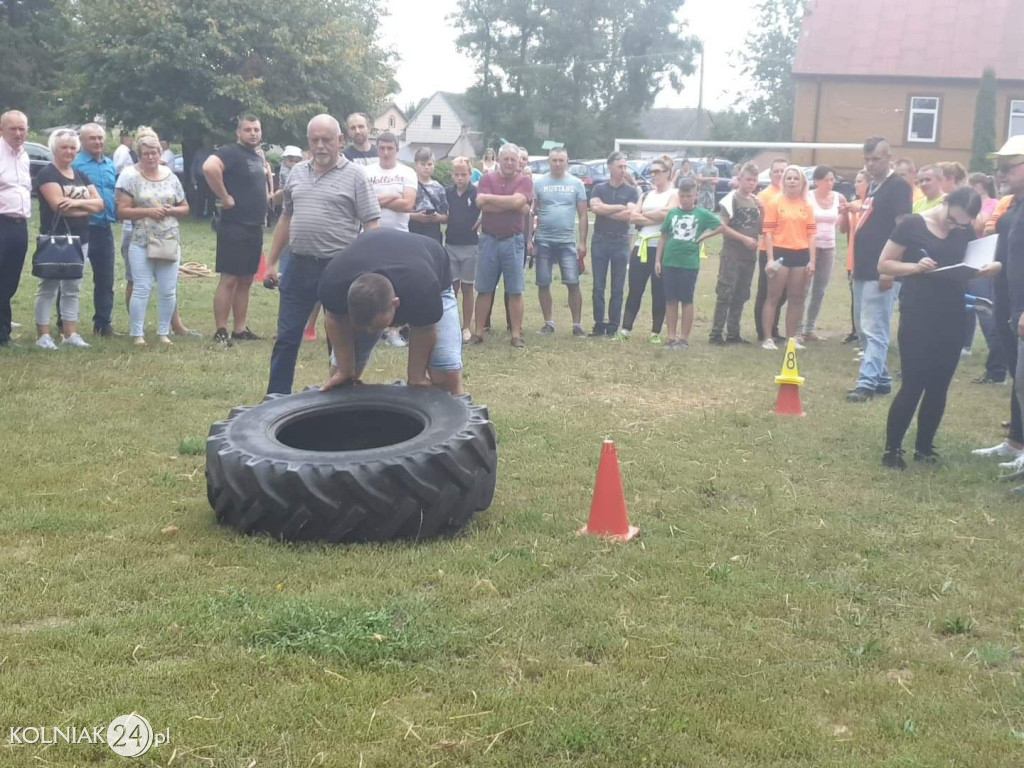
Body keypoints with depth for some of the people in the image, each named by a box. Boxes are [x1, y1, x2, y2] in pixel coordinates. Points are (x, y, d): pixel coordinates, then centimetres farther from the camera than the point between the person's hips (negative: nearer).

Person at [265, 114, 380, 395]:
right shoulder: (297, 172, 11)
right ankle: (276, 398, 18)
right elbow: (286, 219, 18)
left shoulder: (355, 175, -5)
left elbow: (371, 227, -8)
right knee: (286, 338, 8)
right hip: (299, 266, 5)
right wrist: (271, 262, 16)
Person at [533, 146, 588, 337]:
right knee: (543, 284, 4)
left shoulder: (576, 184, 4)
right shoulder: (539, 183, 3)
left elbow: (583, 215, 5)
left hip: (567, 242, -1)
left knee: (573, 283, -4)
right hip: (543, 241, 1)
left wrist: (583, 243, -1)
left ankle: (577, 324, 3)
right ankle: (549, 323, 16)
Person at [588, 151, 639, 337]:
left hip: (621, 242, 0)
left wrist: (604, 210, -8)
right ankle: (599, 324, 7)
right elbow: (595, 207, -12)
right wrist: (619, 207, -9)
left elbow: (629, 214, -11)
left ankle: (613, 326, 7)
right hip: (600, 240, 1)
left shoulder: (631, 191, 4)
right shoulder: (599, 189, 7)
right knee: (598, 286, 1)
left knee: (617, 287, 2)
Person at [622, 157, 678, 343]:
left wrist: (644, 215, -4)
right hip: (641, 246, 5)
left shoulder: (674, 194, 1)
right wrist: (655, 218, -10)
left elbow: (667, 213, -17)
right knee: (635, 289, 3)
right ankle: (626, 328, 6)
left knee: (659, 292, 2)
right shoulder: (646, 195, 16)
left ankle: (656, 332, 8)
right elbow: (633, 217, 4)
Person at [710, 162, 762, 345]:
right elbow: (722, 227, -12)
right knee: (725, 294, -7)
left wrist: (761, 211, -2)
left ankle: (733, 333, 16)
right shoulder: (730, 199, -7)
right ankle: (716, 333, -4)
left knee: (741, 295, 10)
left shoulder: (756, 201, 13)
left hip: (749, 255, 7)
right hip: (731, 254, -6)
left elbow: (761, 229, 14)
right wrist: (744, 238, -15)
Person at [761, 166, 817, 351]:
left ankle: (791, 337, 16)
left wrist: (812, 260, 1)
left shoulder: (807, 206, 9)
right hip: (781, 253, -4)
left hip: (801, 254, 4)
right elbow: (768, 232, -5)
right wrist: (770, 258, -12)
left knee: (796, 298, 8)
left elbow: (811, 234, 9)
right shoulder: (775, 202, -1)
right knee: (773, 296, -1)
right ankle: (767, 338, 1)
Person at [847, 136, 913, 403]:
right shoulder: (872, 186, 17)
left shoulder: (898, 187, -9)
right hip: (864, 270, 9)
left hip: (881, 273, -9)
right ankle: (881, 379, 22)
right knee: (866, 330, 14)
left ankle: (867, 382, -10)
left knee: (875, 330, -9)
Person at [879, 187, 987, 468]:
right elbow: (884, 265, -4)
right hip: (917, 317, -5)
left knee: (939, 385, 8)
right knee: (913, 384, -7)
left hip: (952, 318, 5)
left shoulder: (965, 232, 7)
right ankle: (891, 448, 4)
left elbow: (976, 264, 11)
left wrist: (991, 268, -12)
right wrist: (916, 267, -20)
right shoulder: (912, 225, -6)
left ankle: (924, 447, 20)